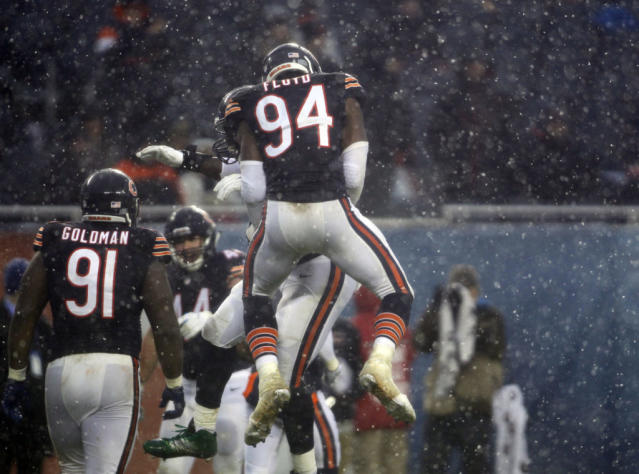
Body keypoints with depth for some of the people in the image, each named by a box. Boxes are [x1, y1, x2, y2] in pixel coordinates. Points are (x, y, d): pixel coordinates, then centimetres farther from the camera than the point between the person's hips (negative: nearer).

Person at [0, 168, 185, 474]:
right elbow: (166, 328, 1)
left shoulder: (54, 244, 9)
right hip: (116, 372, -3)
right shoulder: (142, 251, 2)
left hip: (62, 369, 3)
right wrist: (174, 385, 13)